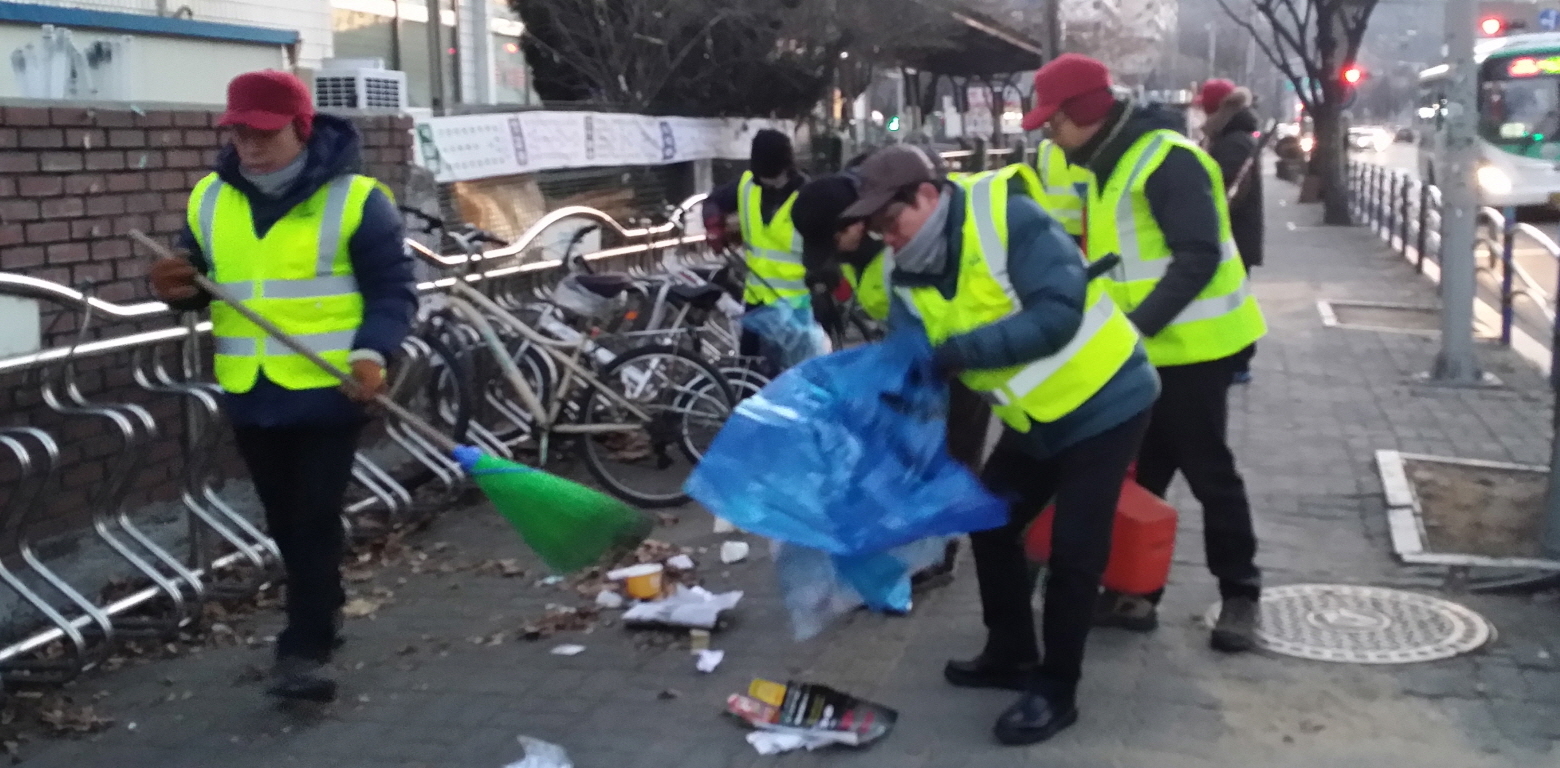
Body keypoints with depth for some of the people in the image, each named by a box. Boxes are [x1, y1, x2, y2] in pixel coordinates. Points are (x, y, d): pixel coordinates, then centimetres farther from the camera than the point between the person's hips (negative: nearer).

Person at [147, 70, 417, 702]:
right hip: (250, 394, 5)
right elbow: (203, 282, 17)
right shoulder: (209, 199, 6)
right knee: (284, 521, 16)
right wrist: (179, 290, -6)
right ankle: (321, 612, 36)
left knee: (315, 521, -4)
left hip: (327, 391, -5)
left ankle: (304, 650, 1)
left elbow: (394, 289, -7)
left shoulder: (354, 198, -9)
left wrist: (372, 351, -23)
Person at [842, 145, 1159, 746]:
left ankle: (1054, 690, 10)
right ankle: (1010, 655, 33)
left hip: (1103, 402, -8)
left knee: (1073, 550, -5)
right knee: (991, 524, 14)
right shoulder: (909, 279, -4)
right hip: (1033, 421, 8)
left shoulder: (1009, 219, -25)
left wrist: (963, 349, -31)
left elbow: (1057, 313, -31)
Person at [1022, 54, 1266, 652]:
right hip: (1145, 348, 9)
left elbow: (1199, 257, -24)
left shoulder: (1166, 160, -19)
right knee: (1142, 470, 11)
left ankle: (1239, 594, 15)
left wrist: (1137, 326, -28)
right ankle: (1135, 589, 20)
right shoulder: (1109, 164, 12)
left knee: (1207, 472, 1)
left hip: (1187, 345, -9)